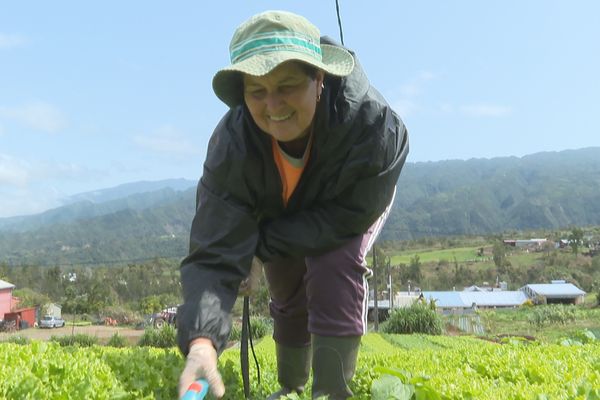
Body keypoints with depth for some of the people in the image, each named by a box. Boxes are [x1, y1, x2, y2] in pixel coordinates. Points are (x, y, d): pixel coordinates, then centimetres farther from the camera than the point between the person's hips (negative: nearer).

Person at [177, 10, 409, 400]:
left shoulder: (369, 120, -43)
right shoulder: (232, 146, -39)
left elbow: (350, 216, -33)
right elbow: (215, 256, -43)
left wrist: (262, 242, -32)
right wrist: (201, 339, -60)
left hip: (352, 199, -2)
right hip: (280, 211, 2)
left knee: (333, 269, -28)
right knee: (289, 298, 11)